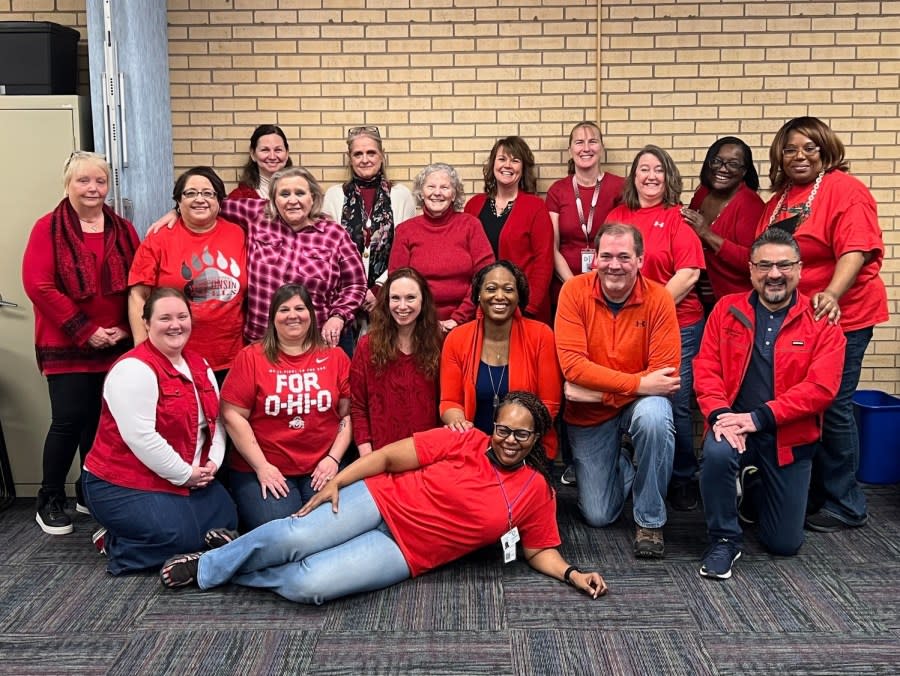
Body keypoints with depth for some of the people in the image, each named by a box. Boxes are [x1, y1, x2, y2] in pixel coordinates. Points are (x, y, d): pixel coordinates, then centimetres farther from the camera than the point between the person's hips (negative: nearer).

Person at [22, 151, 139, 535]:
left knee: (102, 421, 8)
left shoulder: (123, 231, 10)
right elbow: (38, 285, -12)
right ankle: (50, 501, 10)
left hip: (117, 346, 4)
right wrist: (84, 330, -14)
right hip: (67, 347, -4)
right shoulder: (48, 228, -3)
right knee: (69, 421, -5)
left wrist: (126, 329, -6)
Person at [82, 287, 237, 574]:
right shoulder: (134, 369, -20)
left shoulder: (200, 365, 7)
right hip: (123, 484, -9)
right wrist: (184, 474, -20)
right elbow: (140, 437, -27)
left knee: (226, 523, 0)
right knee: (182, 537, -23)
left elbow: (214, 418, 10)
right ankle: (116, 544, 5)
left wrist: (213, 462, -8)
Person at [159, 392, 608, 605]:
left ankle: (226, 574, 5)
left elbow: (540, 551, 9)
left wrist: (573, 575, -11)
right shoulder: (465, 442, -2)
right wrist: (336, 481, -10)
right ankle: (210, 562, 5)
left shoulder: (537, 492, 2)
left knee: (309, 585, -22)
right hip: (381, 501, 0)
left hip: (405, 553, 0)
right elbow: (389, 456, -1)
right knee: (292, 538, -24)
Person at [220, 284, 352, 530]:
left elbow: (348, 414, 7)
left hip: (322, 468, 2)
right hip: (264, 470, -1)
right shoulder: (251, 357, 1)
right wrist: (261, 466, -9)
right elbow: (233, 415, -4)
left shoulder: (335, 357, 8)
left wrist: (334, 458, -5)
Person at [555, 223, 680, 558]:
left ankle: (650, 522, -15)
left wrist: (599, 388, -27)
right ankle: (624, 463, 36)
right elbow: (572, 365, -23)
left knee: (654, 417, -37)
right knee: (598, 516, 1)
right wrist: (638, 383, -29)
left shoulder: (658, 298, -16)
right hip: (588, 415, 1)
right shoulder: (575, 291, -15)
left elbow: (666, 375, -19)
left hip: (640, 403, -1)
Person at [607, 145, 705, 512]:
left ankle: (684, 480, 17)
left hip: (677, 324, -3)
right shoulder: (616, 217, 10)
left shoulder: (678, 218, -1)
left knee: (675, 404, 0)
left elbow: (689, 273, -10)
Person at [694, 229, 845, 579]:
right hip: (735, 425, 0)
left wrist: (758, 417, -23)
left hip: (790, 438, 0)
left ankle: (755, 494, 40)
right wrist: (720, 414, -23)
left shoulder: (821, 323, -6)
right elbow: (705, 367, -4)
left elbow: (821, 387, -15)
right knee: (717, 453, -37)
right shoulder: (727, 310, 1)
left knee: (785, 543, 5)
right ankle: (724, 541, -11)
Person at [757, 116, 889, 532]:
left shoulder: (844, 190, -9)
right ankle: (809, 497, 24)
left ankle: (844, 506, 12)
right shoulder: (778, 201, 14)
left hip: (839, 317, -7)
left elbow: (856, 250, -20)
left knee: (831, 408, -2)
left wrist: (831, 294, -34)